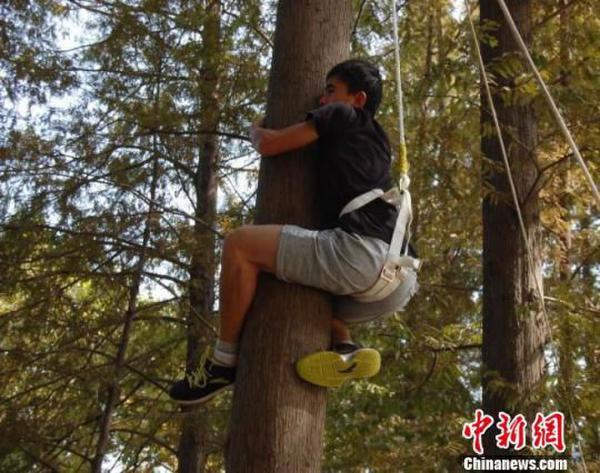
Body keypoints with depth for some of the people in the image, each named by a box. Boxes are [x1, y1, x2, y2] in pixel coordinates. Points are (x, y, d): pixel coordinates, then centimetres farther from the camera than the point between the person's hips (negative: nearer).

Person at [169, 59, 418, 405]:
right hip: (402, 278, 9)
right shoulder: (377, 141, 32)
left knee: (240, 243, -4)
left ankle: (224, 361, 1)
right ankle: (346, 349, 4)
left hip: (363, 253, -9)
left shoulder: (342, 116, 11)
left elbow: (269, 145, 9)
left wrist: (255, 130, 33)